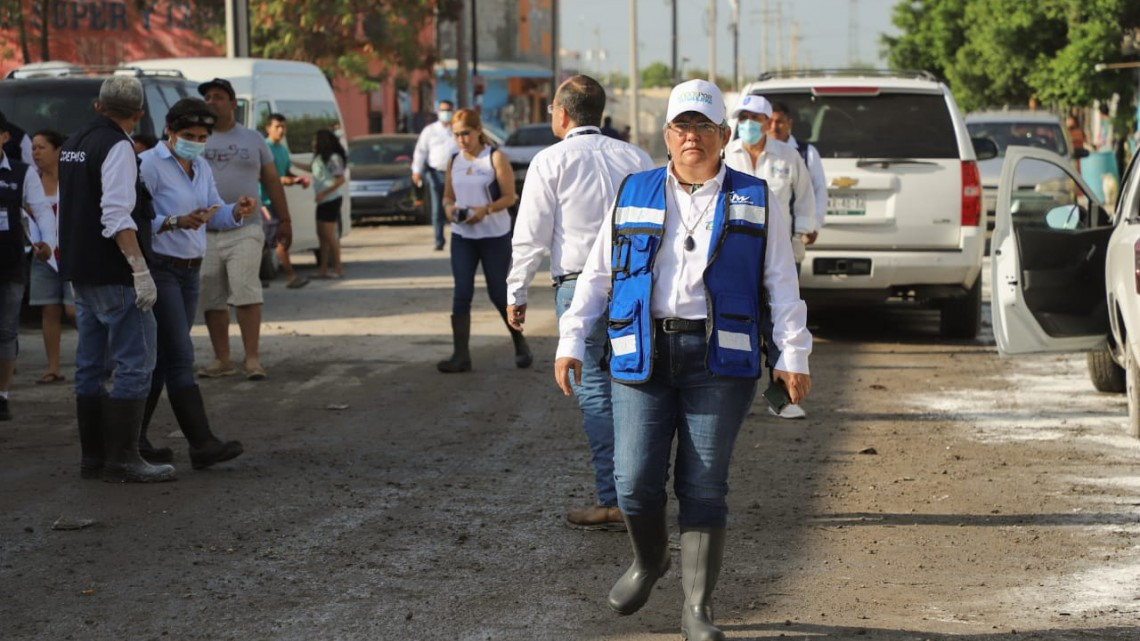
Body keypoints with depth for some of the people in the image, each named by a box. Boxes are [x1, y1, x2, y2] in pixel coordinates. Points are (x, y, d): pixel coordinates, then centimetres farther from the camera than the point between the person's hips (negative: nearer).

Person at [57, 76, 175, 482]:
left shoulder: (73, 145, 13)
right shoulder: (118, 147, -14)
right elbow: (117, 216, -22)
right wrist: (141, 270, -22)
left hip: (80, 272, 9)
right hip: (114, 275, -9)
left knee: (91, 367, 12)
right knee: (134, 365, -6)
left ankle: (93, 457, 16)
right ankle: (122, 459, -7)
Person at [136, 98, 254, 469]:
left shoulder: (201, 169, 14)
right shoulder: (149, 165, -12)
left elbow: (216, 216, 12)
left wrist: (237, 212, -8)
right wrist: (177, 222, -30)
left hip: (189, 271, 9)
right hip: (159, 269, -9)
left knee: (162, 358, 10)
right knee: (180, 356, -11)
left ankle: (135, 439, 17)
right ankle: (202, 444, -14)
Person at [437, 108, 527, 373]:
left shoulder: (495, 158, -7)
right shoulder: (454, 162, 7)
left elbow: (509, 196, -10)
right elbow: (448, 196, 14)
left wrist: (486, 209, -26)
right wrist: (449, 208, -10)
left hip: (495, 236, -4)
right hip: (462, 236, 4)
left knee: (498, 292, 4)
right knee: (462, 294, -4)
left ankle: (520, 344, 24)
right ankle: (461, 355, -3)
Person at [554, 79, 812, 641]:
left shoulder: (754, 202, 8)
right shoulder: (633, 196, 11)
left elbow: (781, 284, 7)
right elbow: (596, 274, 13)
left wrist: (792, 355, -1)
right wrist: (571, 342, 6)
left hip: (721, 361, -1)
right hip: (643, 357, 1)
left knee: (704, 487, -1)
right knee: (635, 482, -4)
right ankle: (648, 560, 28)